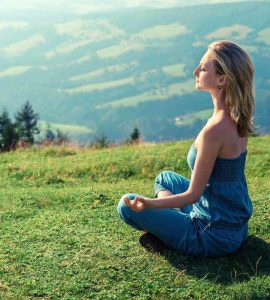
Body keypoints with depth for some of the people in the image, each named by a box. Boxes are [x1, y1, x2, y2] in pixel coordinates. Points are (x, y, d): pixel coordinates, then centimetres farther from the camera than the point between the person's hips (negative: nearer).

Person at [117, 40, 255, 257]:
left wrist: (149, 204, -31)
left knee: (127, 206, 0)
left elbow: (193, 194, -26)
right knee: (165, 178, 29)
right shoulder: (238, 120, -6)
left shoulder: (215, 130, -29)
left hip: (215, 237, -9)